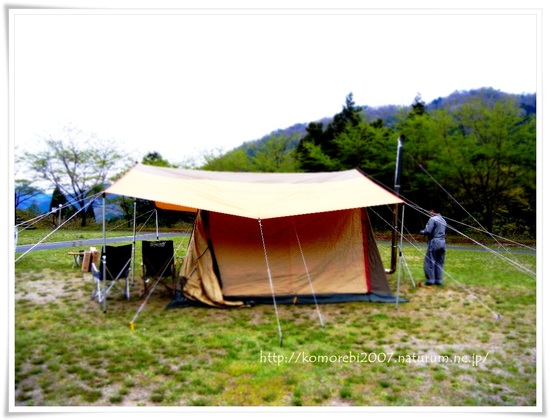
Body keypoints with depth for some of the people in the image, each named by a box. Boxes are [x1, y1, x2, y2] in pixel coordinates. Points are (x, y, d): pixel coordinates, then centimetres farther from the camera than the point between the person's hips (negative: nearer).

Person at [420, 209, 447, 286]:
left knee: (429, 261, -1)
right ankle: (439, 280, 14)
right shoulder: (443, 220, 16)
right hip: (442, 242, 8)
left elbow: (428, 231, -16)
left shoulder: (432, 219, -9)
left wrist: (422, 232, 3)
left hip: (434, 242, -8)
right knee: (439, 262, 11)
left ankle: (430, 280, -1)